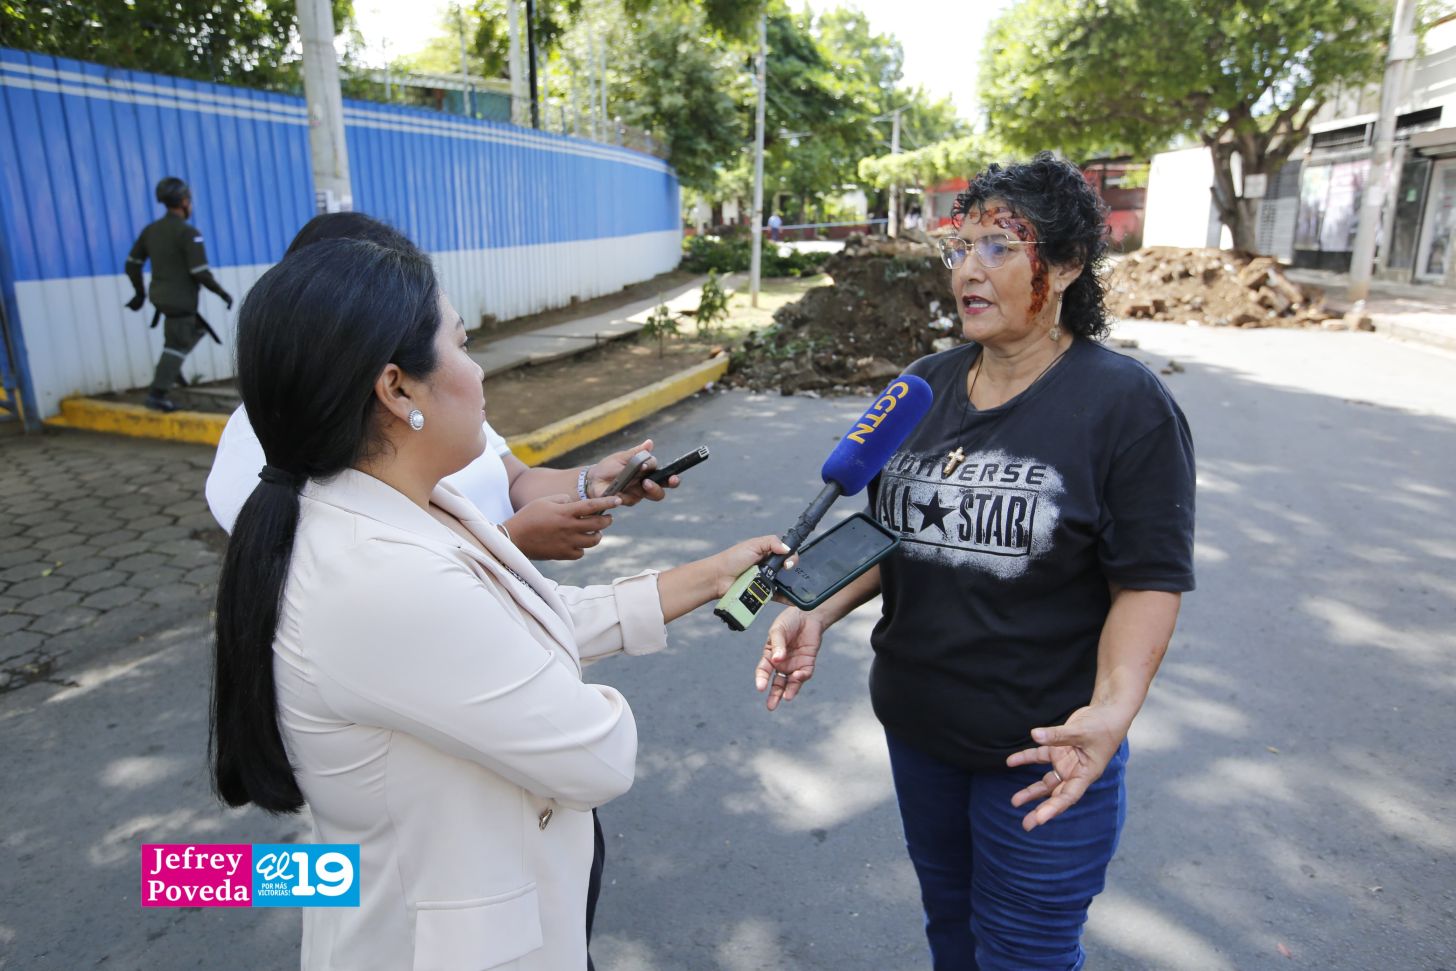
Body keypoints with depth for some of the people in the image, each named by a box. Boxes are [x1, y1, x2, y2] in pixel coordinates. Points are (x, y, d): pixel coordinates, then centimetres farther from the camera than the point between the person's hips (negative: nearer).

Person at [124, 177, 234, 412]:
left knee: (198, 328, 27)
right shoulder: (189, 233, -17)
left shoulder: (151, 229, 6)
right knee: (176, 346, 1)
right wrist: (223, 293, -8)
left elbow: (132, 264, 10)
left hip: (160, 297, 8)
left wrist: (139, 292, 23)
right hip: (180, 300, -8)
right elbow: (201, 273, -22)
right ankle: (156, 394, 1)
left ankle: (170, 367, 16)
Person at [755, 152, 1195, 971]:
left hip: (1041, 753, -5)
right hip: (918, 726, 5)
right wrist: (818, 612, -8)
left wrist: (1114, 708, -29)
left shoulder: (1127, 402, -14)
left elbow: (1150, 581, -15)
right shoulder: (925, 388, 2)